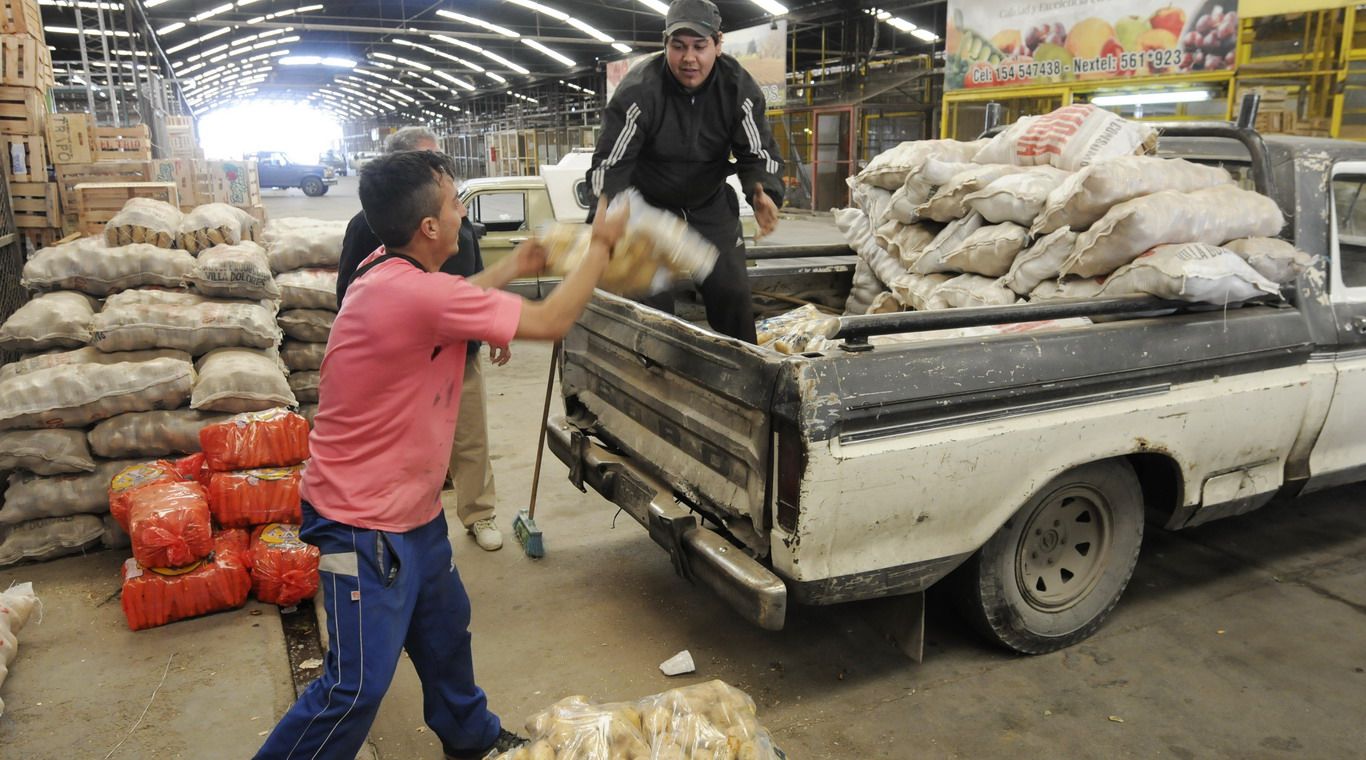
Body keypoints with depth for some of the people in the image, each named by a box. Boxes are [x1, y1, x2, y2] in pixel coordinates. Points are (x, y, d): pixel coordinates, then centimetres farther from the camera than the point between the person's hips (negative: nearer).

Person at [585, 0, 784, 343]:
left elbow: (758, 154, -13)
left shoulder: (738, 87, -16)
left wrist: (764, 194, -36)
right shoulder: (639, 90, -24)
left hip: (711, 204, 3)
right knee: (651, 302, -6)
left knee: (732, 293, 3)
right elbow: (610, 164, -24)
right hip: (649, 205, -2)